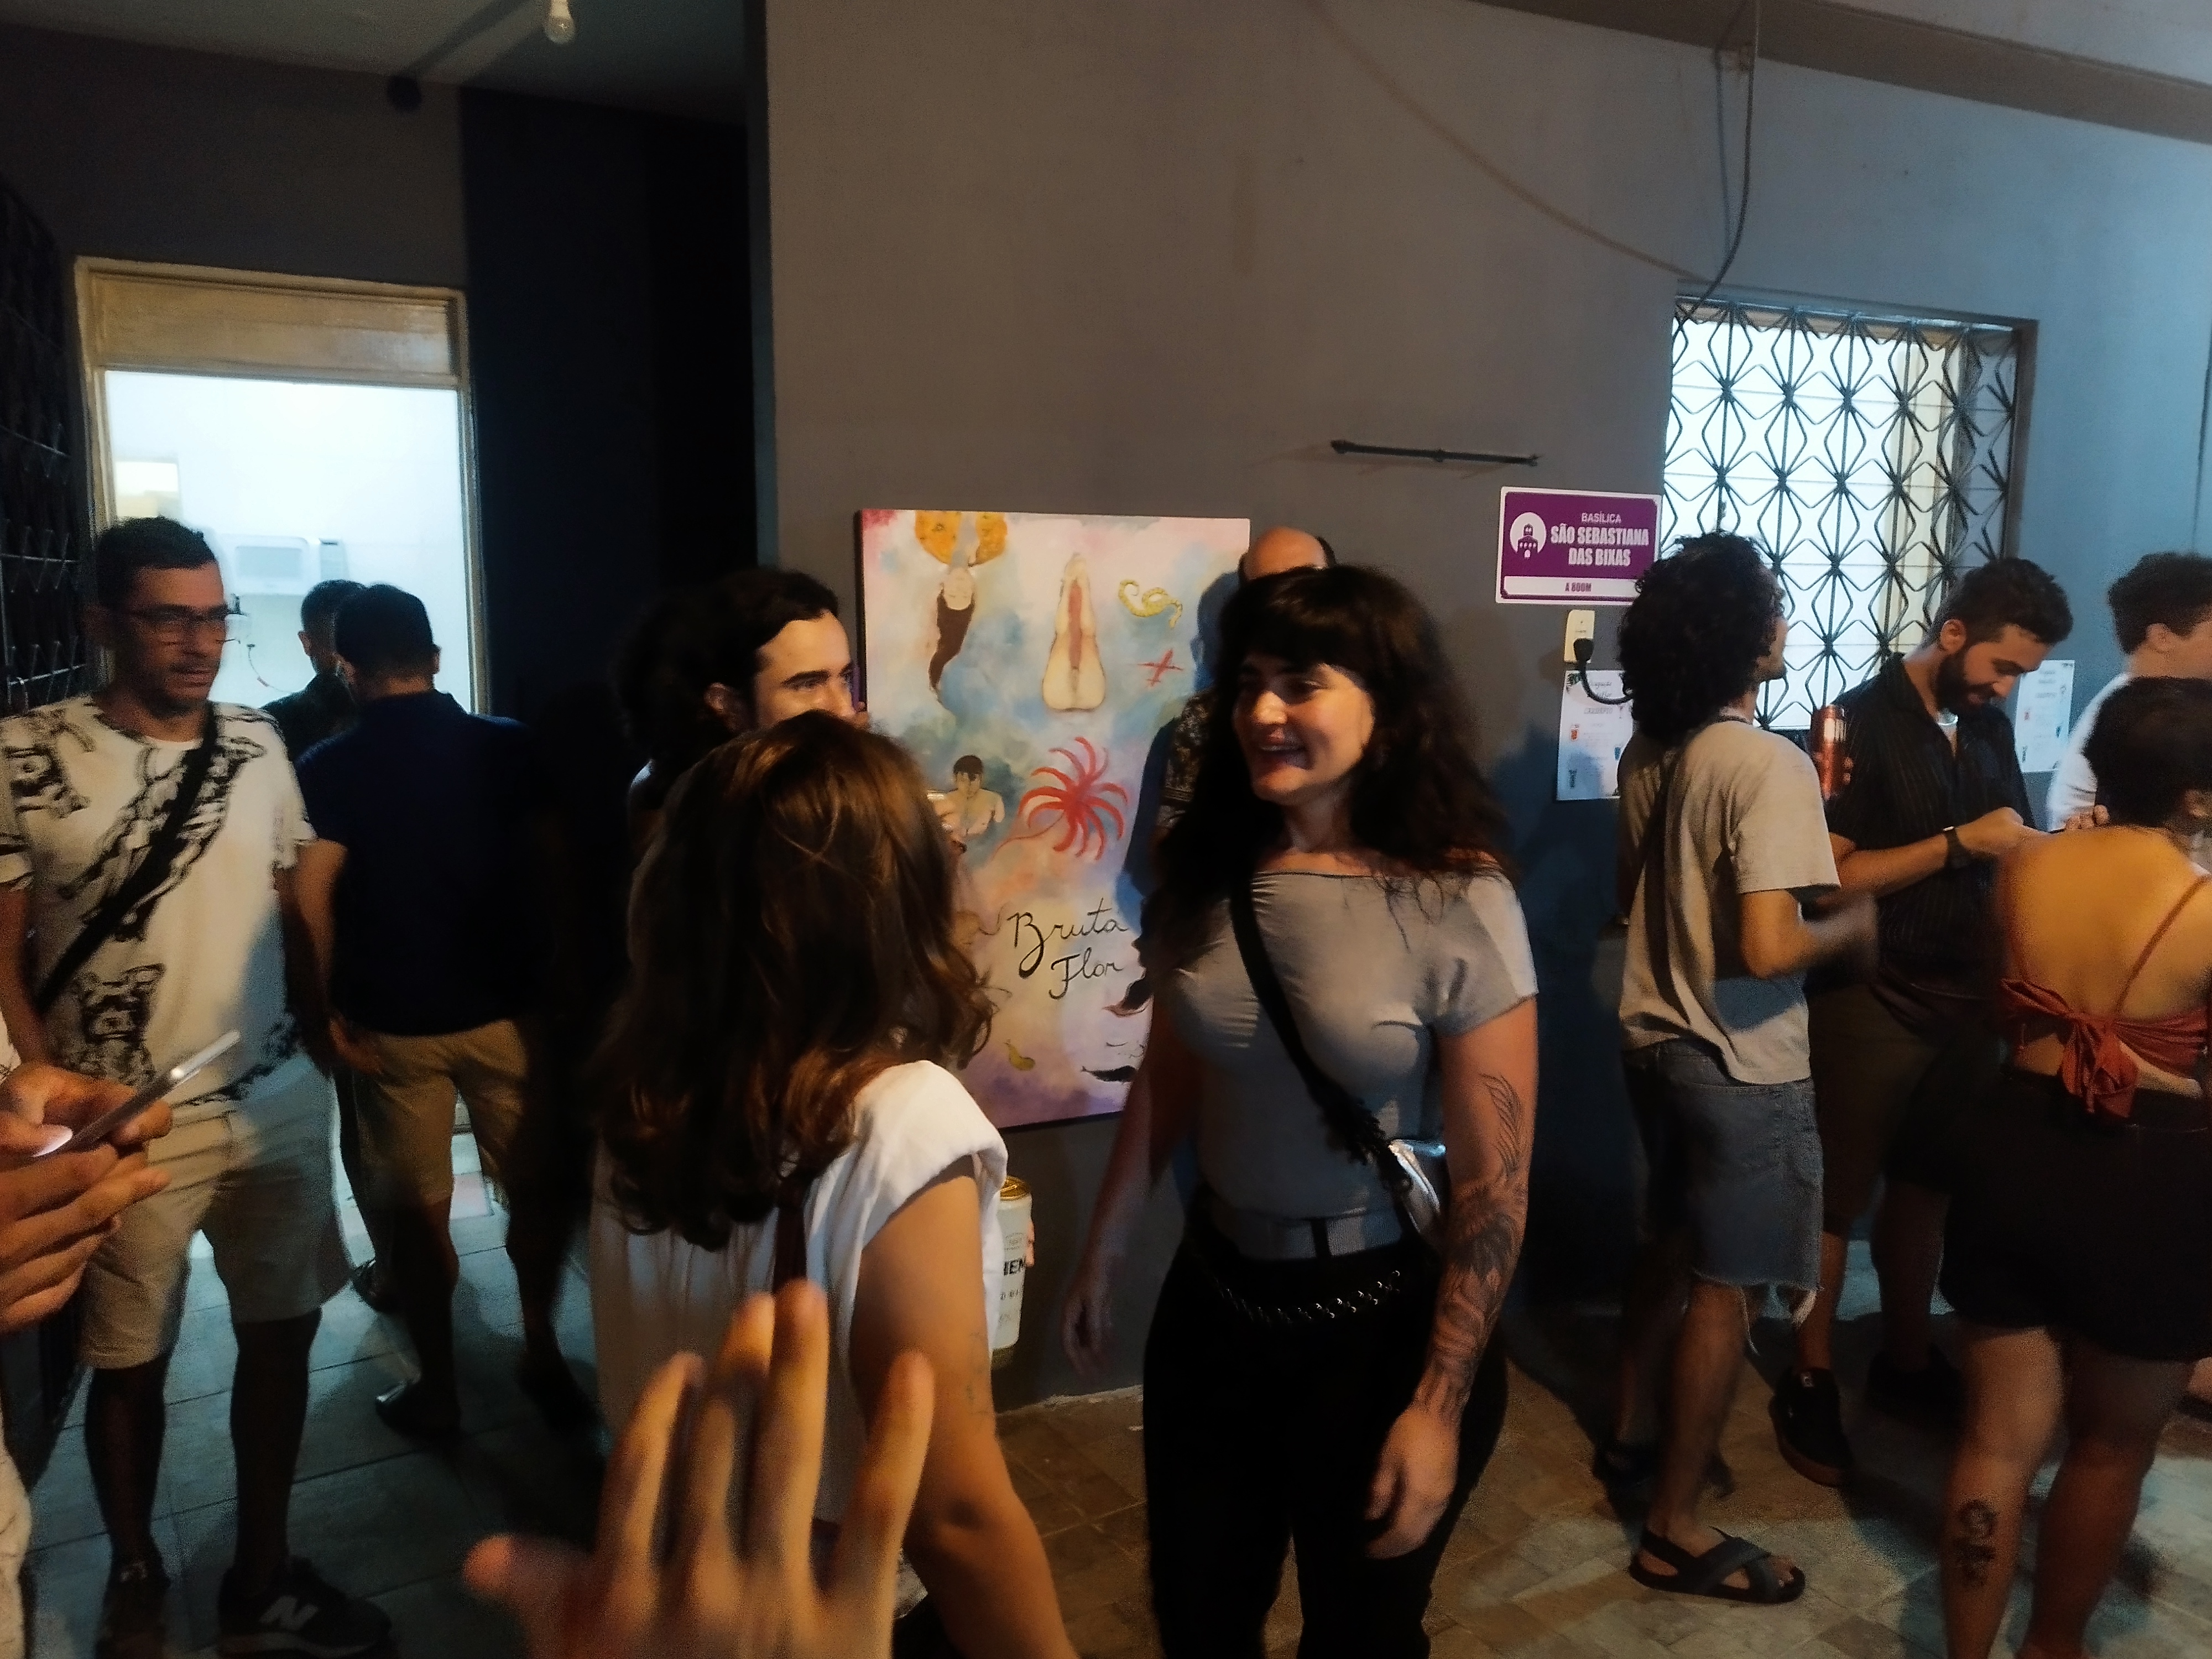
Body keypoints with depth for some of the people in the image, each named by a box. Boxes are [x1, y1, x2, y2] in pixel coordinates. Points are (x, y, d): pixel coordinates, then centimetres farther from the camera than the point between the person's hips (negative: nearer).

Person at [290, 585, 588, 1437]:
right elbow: (548, 872, -5)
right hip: (505, 1009, 1)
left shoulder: (330, 769, -7)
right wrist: (551, 970, 6)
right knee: (537, 1186, 16)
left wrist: (328, 1009, -5)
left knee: (418, 1209, 11)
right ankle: (541, 1352, 27)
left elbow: (309, 900, -15)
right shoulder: (508, 748, -4)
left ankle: (437, 1388, 21)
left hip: (393, 1022, -1)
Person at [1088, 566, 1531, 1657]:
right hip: (1212, 1297, 5)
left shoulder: (1456, 905, -19)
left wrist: (1439, 1407, -14)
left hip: (1382, 1322, -4)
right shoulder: (1206, 876, -4)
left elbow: (1494, 1183, -16)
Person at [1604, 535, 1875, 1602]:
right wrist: (1852, 927, -9)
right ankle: (1674, 1533, 15)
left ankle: (1630, 1434, 42)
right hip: (1741, 1065, -8)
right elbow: (1768, 951, -29)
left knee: (1670, 1249, 25)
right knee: (1726, 1292, 4)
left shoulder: (1648, 751, 2)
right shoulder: (1770, 764, -23)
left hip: (1657, 1037, 8)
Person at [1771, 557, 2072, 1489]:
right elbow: (1829, 877, -16)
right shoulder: (1861, 723, -11)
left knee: (1924, 1186, 16)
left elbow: (2011, 850, 15)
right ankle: (1810, 1384, 17)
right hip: (1871, 1003, -6)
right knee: (1837, 1198, 4)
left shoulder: (1988, 728, 9)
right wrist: (1959, 843, -20)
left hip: (1963, 997, 6)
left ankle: (1907, 1362, 31)